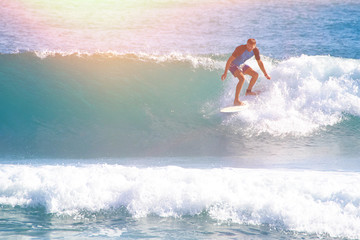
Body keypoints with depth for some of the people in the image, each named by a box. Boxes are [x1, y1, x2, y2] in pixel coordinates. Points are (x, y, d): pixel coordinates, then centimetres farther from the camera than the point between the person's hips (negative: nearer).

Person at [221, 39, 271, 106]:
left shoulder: (255, 50, -14)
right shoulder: (240, 49, -34)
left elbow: (259, 62, 1)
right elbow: (230, 60, -29)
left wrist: (265, 74, 5)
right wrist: (225, 73, -29)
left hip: (241, 65, 7)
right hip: (233, 65, -7)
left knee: (255, 75, 4)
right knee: (242, 78, -29)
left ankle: (248, 91, 27)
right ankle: (236, 101, -26)